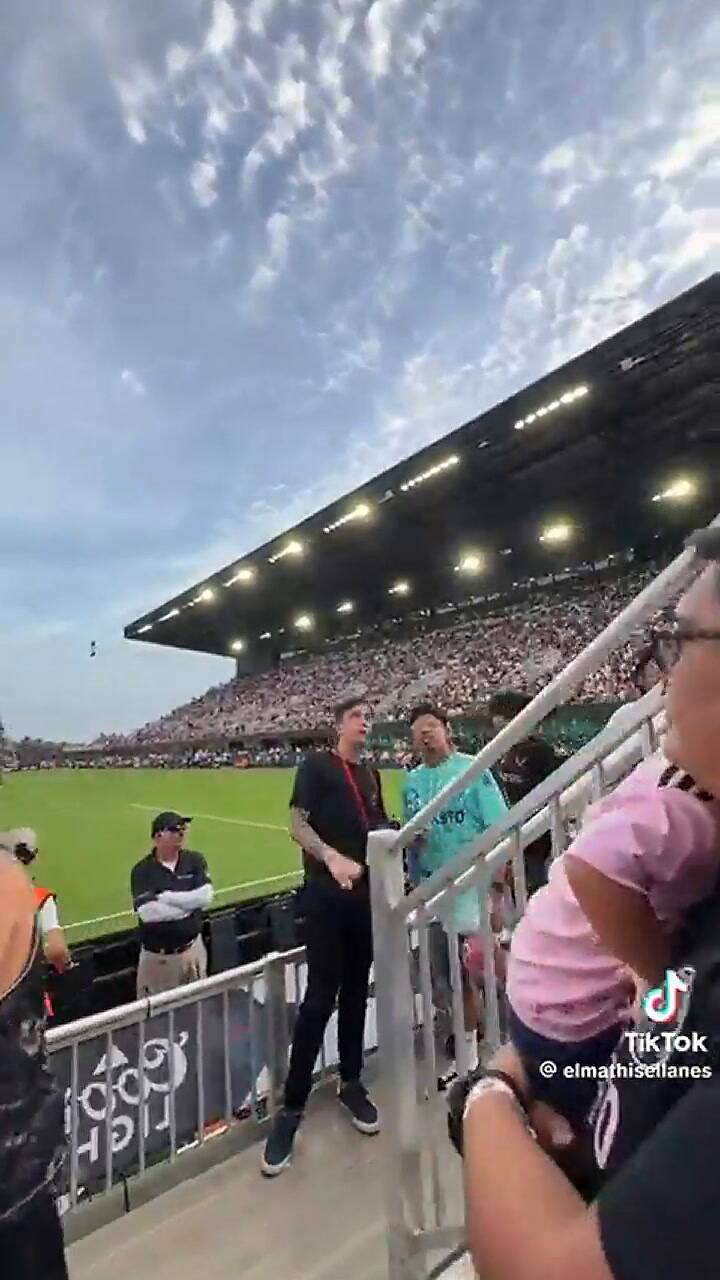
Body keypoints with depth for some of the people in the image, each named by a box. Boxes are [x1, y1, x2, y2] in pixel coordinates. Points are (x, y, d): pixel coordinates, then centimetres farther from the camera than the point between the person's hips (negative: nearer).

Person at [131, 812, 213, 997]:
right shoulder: (142, 870, -11)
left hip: (193, 949, 3)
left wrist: (165, 897, -18)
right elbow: (147, 912, -22)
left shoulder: (195, 860, -3)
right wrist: (189, 906, -15)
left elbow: (205, 897, -15)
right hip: (157, 956, -2)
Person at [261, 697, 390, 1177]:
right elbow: (297, 823, -14)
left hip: (366, 893, 6)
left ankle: (351, 1083, 33)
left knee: (356, 992, 16)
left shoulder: (371, 775, 14)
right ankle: (292, 1109, 11)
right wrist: (332, 857, -29)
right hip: (327, 893, -6)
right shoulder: (317, 765, -5)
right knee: (320, 997, -4)